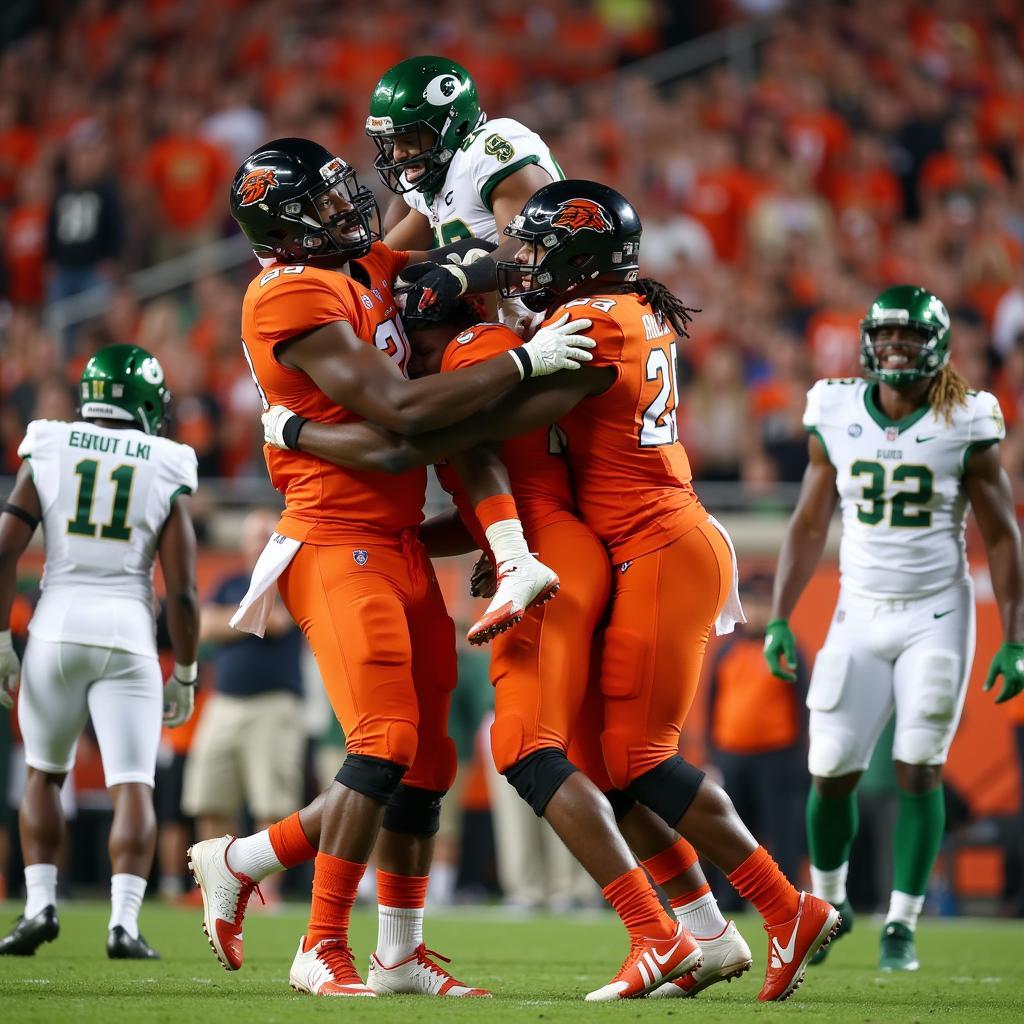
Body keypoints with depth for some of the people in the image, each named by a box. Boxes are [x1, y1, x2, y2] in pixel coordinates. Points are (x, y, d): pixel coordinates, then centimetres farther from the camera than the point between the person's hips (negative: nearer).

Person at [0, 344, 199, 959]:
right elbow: (182, 592, -2)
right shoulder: (167, 475, 1)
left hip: (56, 630, 2)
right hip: (128, 637, -2)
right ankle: (125, 921, -14)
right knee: (133, 787, 0)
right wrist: (185, 676, 9)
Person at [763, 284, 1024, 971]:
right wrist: (780, 619, 1)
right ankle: (829, 902, 25)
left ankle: (902, 926, 2)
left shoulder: (964, 426, -7)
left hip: (936, 618, -2)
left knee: (919, 772, -7)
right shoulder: (836, 417, 0)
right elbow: (809, 526, 7)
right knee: (831, 774, 1)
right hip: (860, 616, 2)